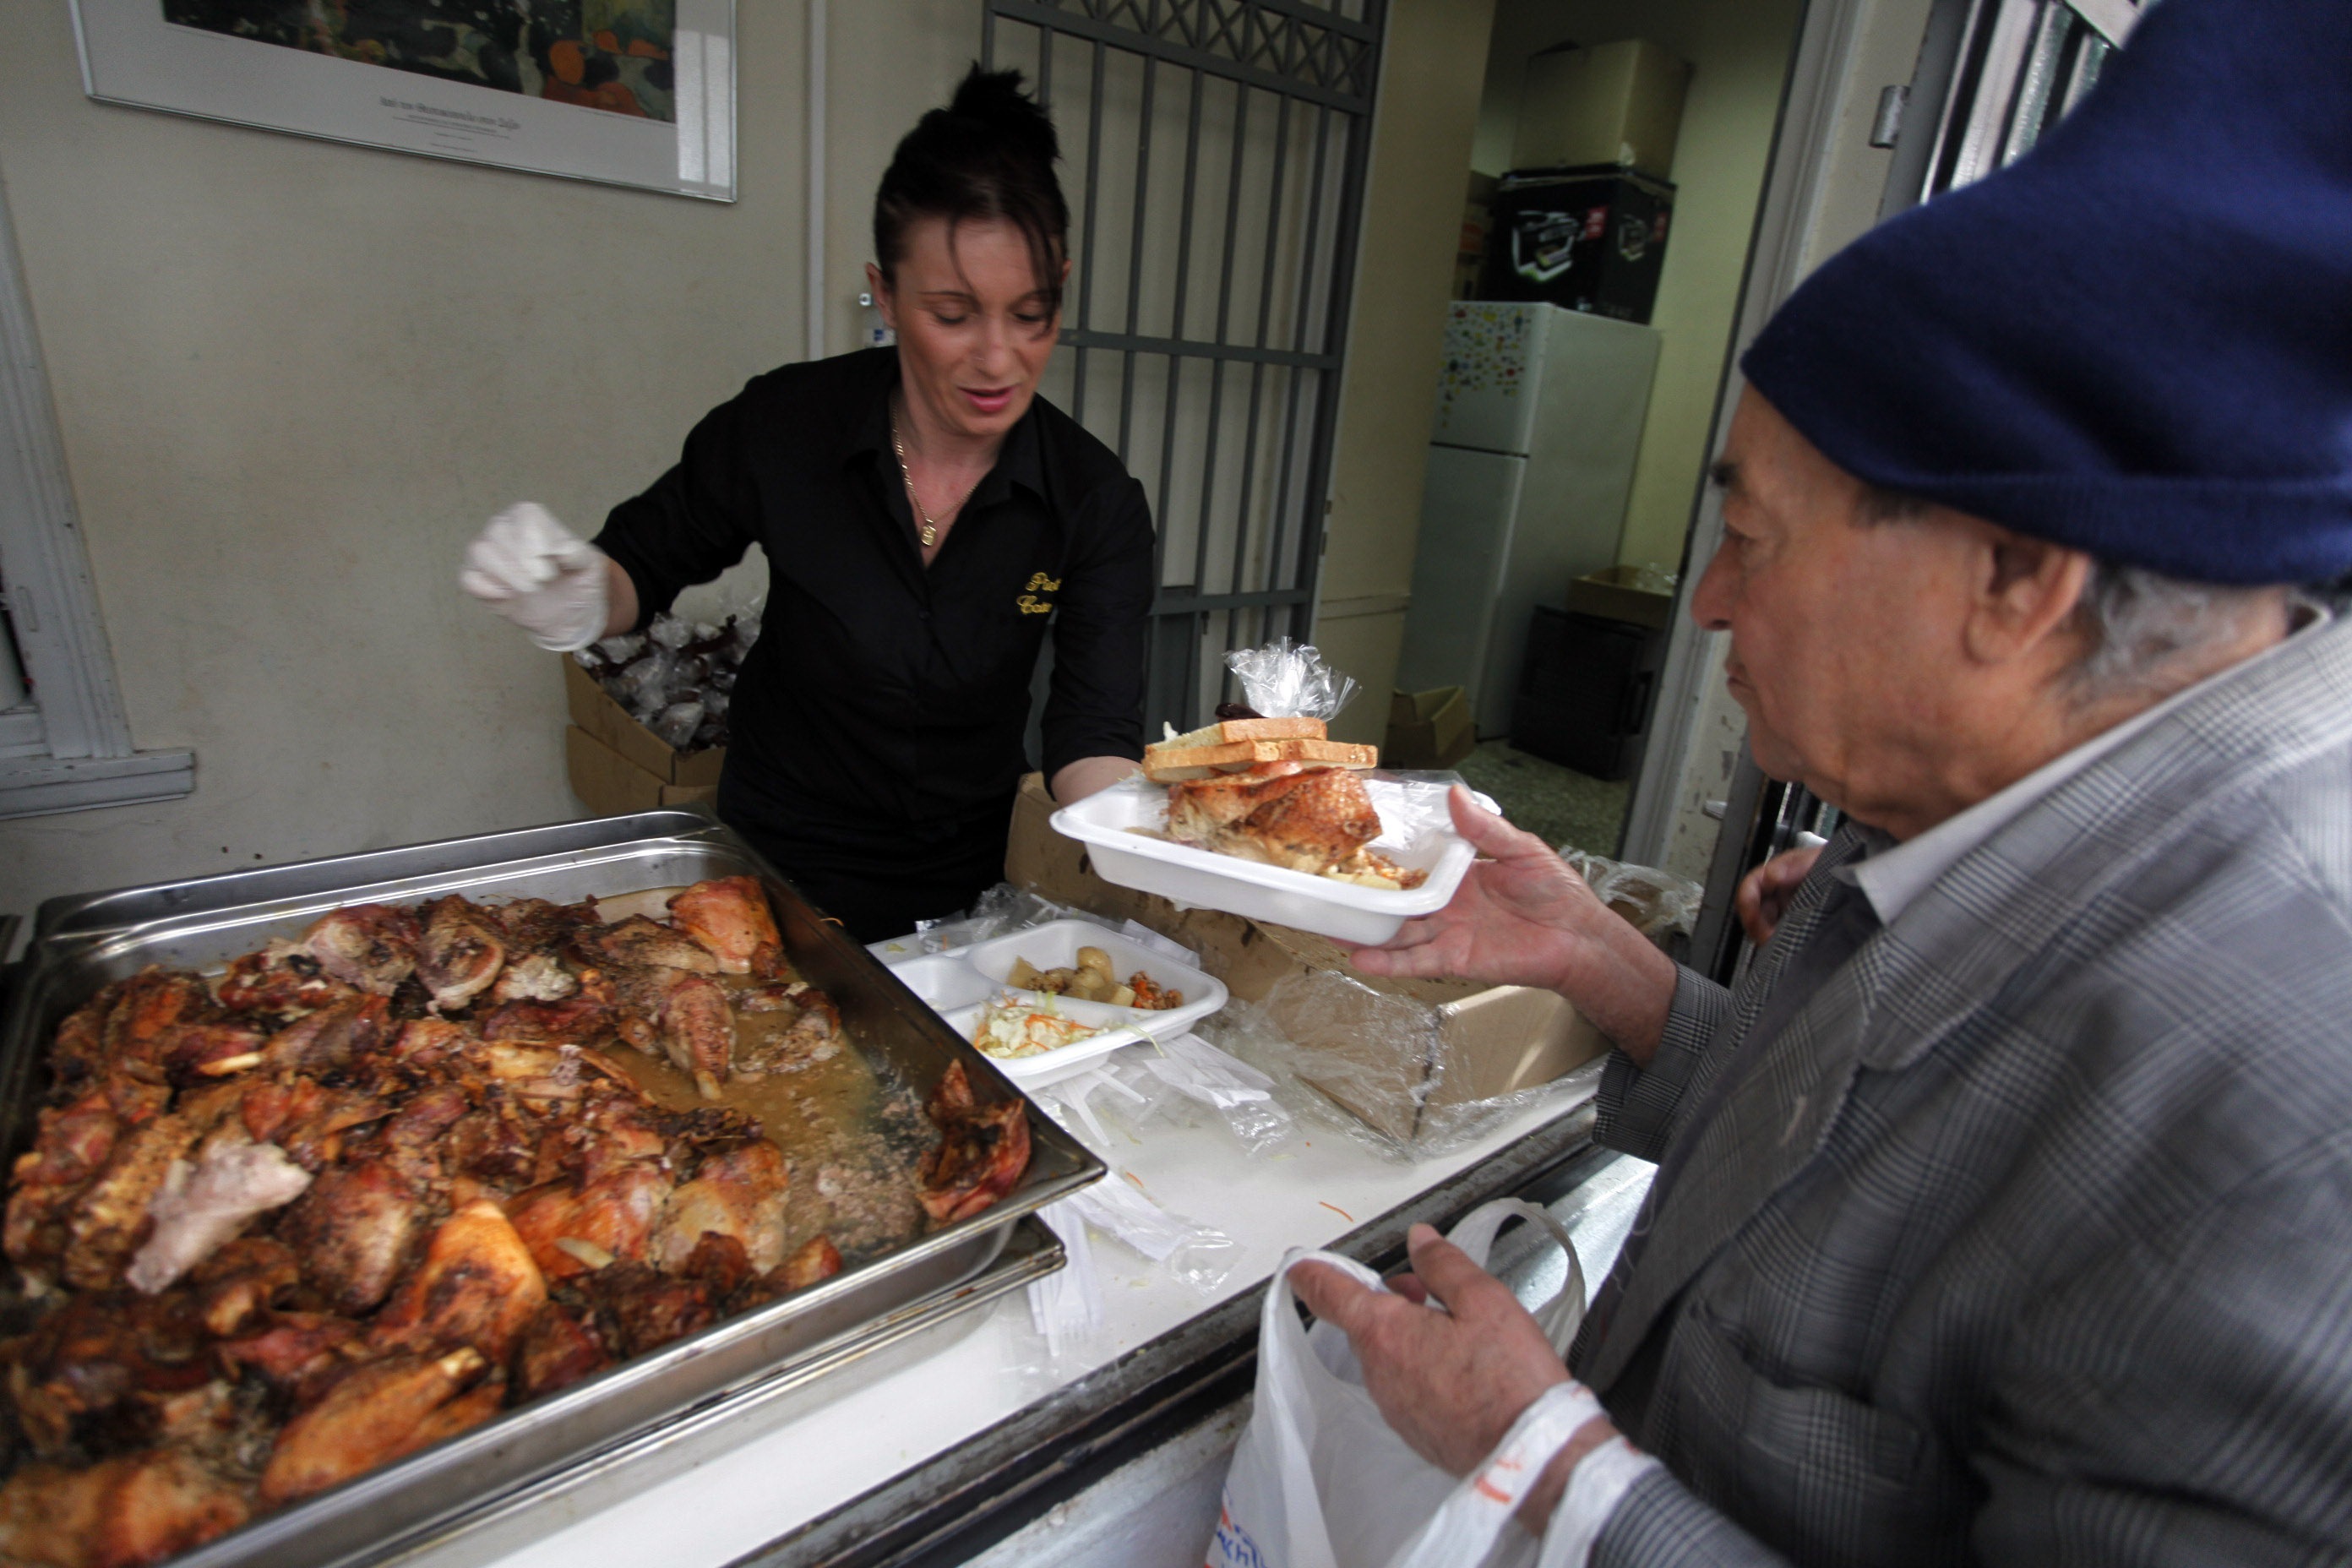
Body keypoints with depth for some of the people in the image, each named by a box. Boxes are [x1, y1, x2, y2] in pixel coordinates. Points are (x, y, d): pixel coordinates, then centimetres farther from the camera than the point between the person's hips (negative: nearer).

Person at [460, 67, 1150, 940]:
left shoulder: (1096, 502, -16)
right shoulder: (784, 426, -17)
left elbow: (1094, 737, -23)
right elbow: (646, 564, -1)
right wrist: (577, 604, -24)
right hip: (778, 869, 0)